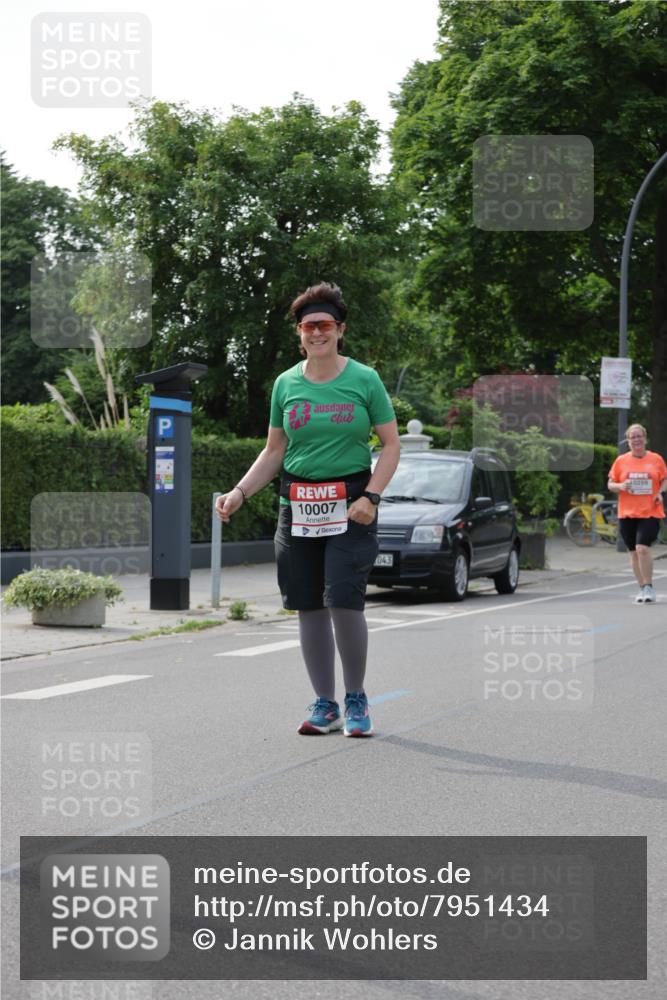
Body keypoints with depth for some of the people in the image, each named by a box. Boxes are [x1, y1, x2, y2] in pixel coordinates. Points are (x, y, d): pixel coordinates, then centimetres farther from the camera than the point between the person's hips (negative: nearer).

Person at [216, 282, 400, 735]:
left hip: (349, 506, -3)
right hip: (297, 506, 4)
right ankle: (325, 706, 17)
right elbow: (274, 451, 14)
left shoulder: (365, 380, 0)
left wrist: (370, 496, -12)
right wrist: (239, 493, 1)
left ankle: (356, 699, 8)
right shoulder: (286, 384, 9)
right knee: (309, 608, 5)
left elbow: (392, 445, 1)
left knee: (344, 602, -13)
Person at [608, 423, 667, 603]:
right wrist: (620, 486, -12)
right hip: (626, 514, 3)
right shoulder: (621, 461, 6)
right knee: (633, 552, 6)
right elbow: (610, 484, 9)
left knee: (643, 548, -18)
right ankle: (643, 589, 17)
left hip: (650, 512, -3)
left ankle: (648, 587, -7)